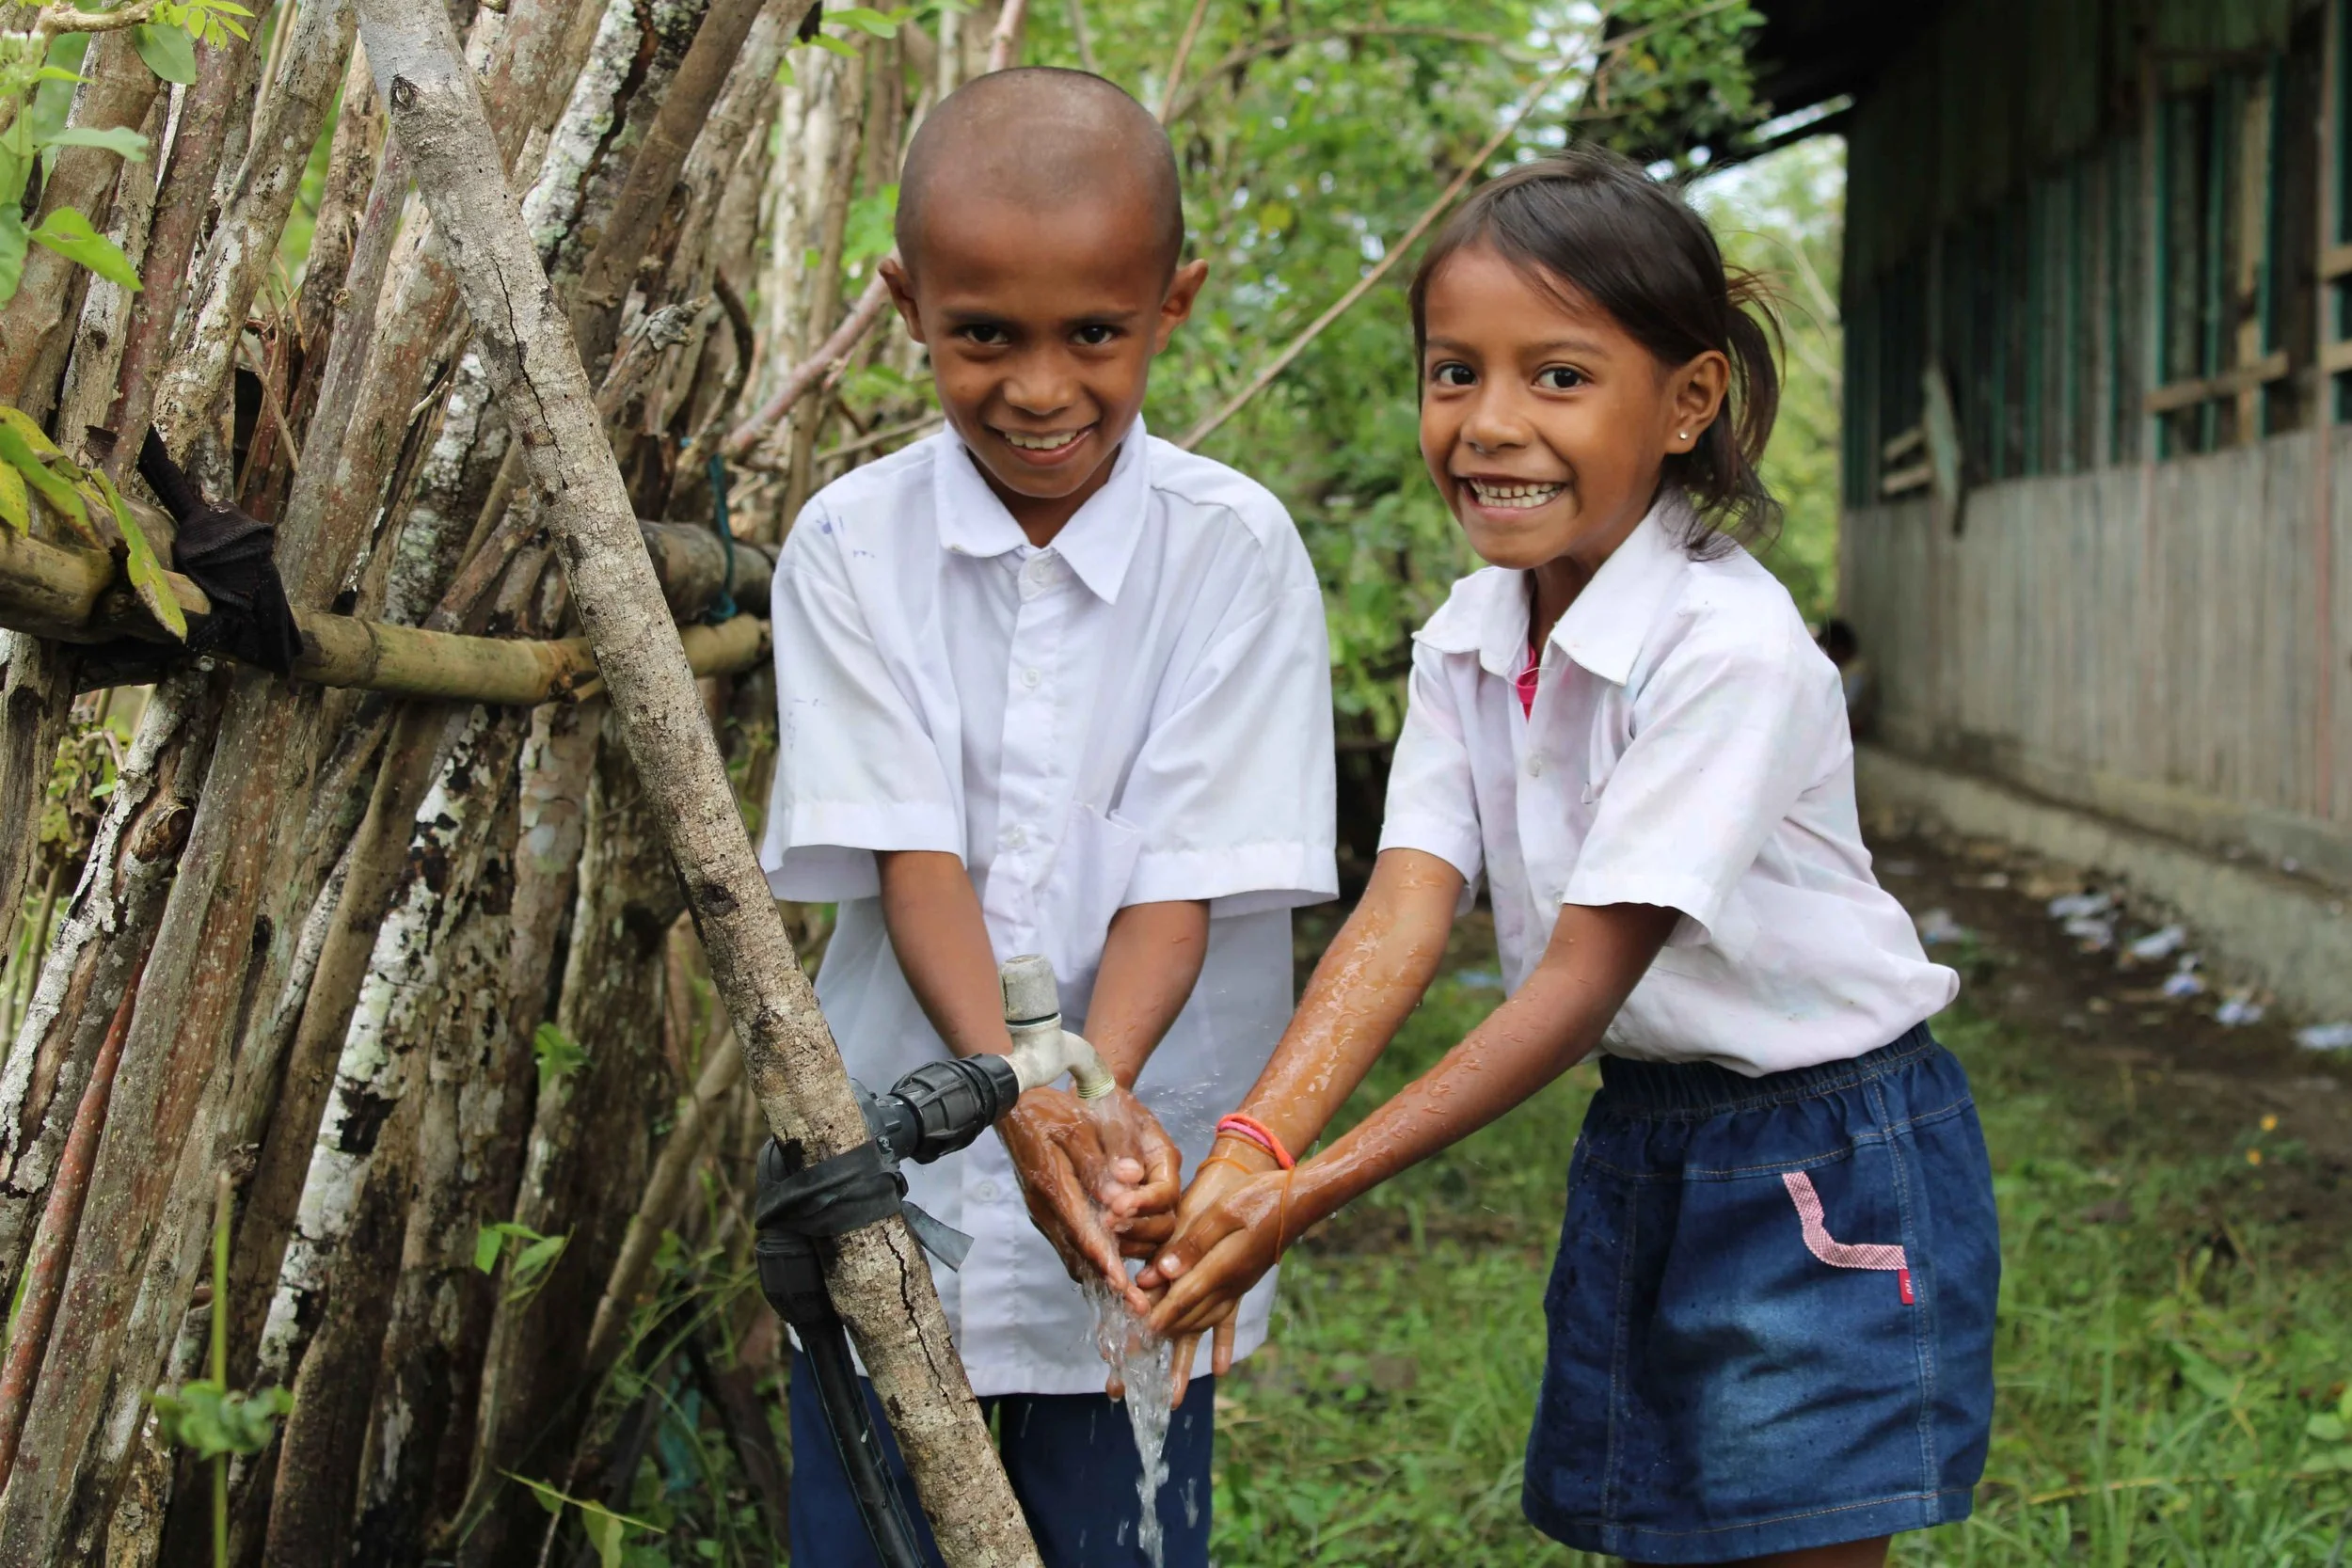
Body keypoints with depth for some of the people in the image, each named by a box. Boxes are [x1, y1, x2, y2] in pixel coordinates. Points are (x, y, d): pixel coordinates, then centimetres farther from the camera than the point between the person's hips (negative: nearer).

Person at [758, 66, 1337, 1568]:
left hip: (1132, 1215, -1)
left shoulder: (1236, 550, -7)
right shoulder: (851, 544, -4)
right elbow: (909, 857, -12)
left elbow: (1185, 881, -10)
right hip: (887, 1189, 1)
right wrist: (1016, 1093, -27)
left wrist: (1100, 1091, -28)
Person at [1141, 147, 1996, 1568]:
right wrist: (1253, 1148, -29)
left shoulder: (1730, 648, -24)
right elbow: (1402, 915, -12)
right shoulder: (1467, 641, -2)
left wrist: (1317, 1188, -29)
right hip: (1640, 1142, 7)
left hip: (1828, 1165, -6)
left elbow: (1586, 978, -26)